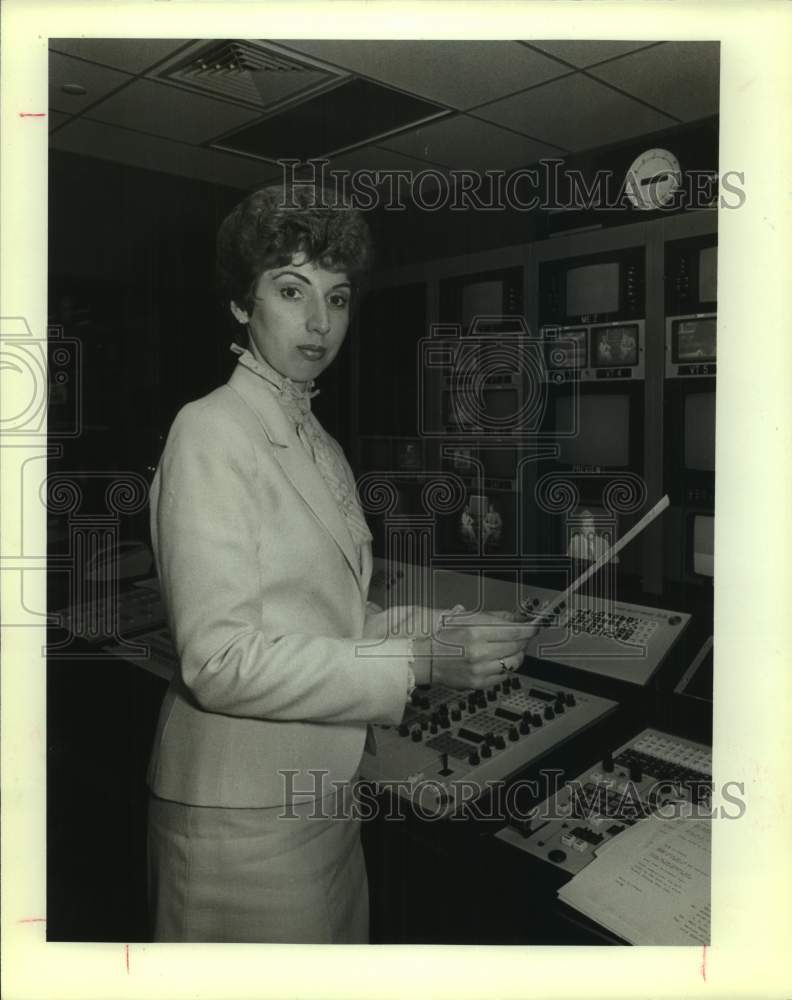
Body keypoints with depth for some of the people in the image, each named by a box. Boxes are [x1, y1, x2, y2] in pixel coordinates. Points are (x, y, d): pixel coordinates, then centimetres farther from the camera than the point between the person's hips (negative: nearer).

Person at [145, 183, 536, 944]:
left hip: (325, 793, 7)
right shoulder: (210, 431, -16)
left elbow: (332, 614, 8)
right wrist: (419, 661, -24)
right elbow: (221, 661, -22)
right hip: (244, 808, -7)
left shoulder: (322, 445, 8)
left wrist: (452, 634, -5)